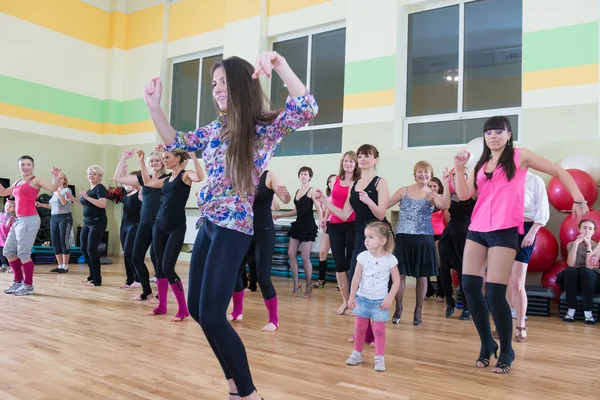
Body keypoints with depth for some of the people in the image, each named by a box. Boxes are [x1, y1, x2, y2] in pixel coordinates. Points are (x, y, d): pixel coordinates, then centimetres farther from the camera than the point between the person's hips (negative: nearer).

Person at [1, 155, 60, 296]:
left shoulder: (36, 180, -4)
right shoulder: (17, 183, 17)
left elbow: (53, 188, -16)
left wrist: (55, 176, -31)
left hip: (30, 220, -8)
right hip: (19, 220, 8)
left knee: (23, 253, -7)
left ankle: (28, 286, 4)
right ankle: (18, 281, 27)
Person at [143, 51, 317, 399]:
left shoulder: (266, 128, -8)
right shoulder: (214, 129, 11)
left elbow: (307, 110, -24)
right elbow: (175, 142, 20)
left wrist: (281, 67, -33)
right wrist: (154, 106, 9)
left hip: (233, 228, -8)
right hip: (207, 225, 8)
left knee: (212, 315, -10)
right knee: (197, 308, 13)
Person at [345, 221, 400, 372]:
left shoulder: (390, 259, -12)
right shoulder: (363, 256, -6)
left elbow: (396, 280, -7)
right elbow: (356, 277, -4)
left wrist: (389, 298, -14)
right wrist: (352, 296, -6)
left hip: (380, 300, -2)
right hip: (362, 298, 3)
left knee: (379, 330, 3)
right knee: (360, 327, 13)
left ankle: (379, 358, 14)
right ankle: (357, 353, 28)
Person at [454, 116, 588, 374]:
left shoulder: (520, 157, 4)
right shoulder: (481, 165, 17)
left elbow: (559, 172, 7)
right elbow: (464, 195, 9)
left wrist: (578, 200, 1)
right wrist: (459, 168, -1)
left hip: (504, 232, -5)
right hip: (477, 230, 5)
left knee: (495, 293, -10)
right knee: (469, 287, -1)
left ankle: (506, 351, 12)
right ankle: (487, 344, 17)